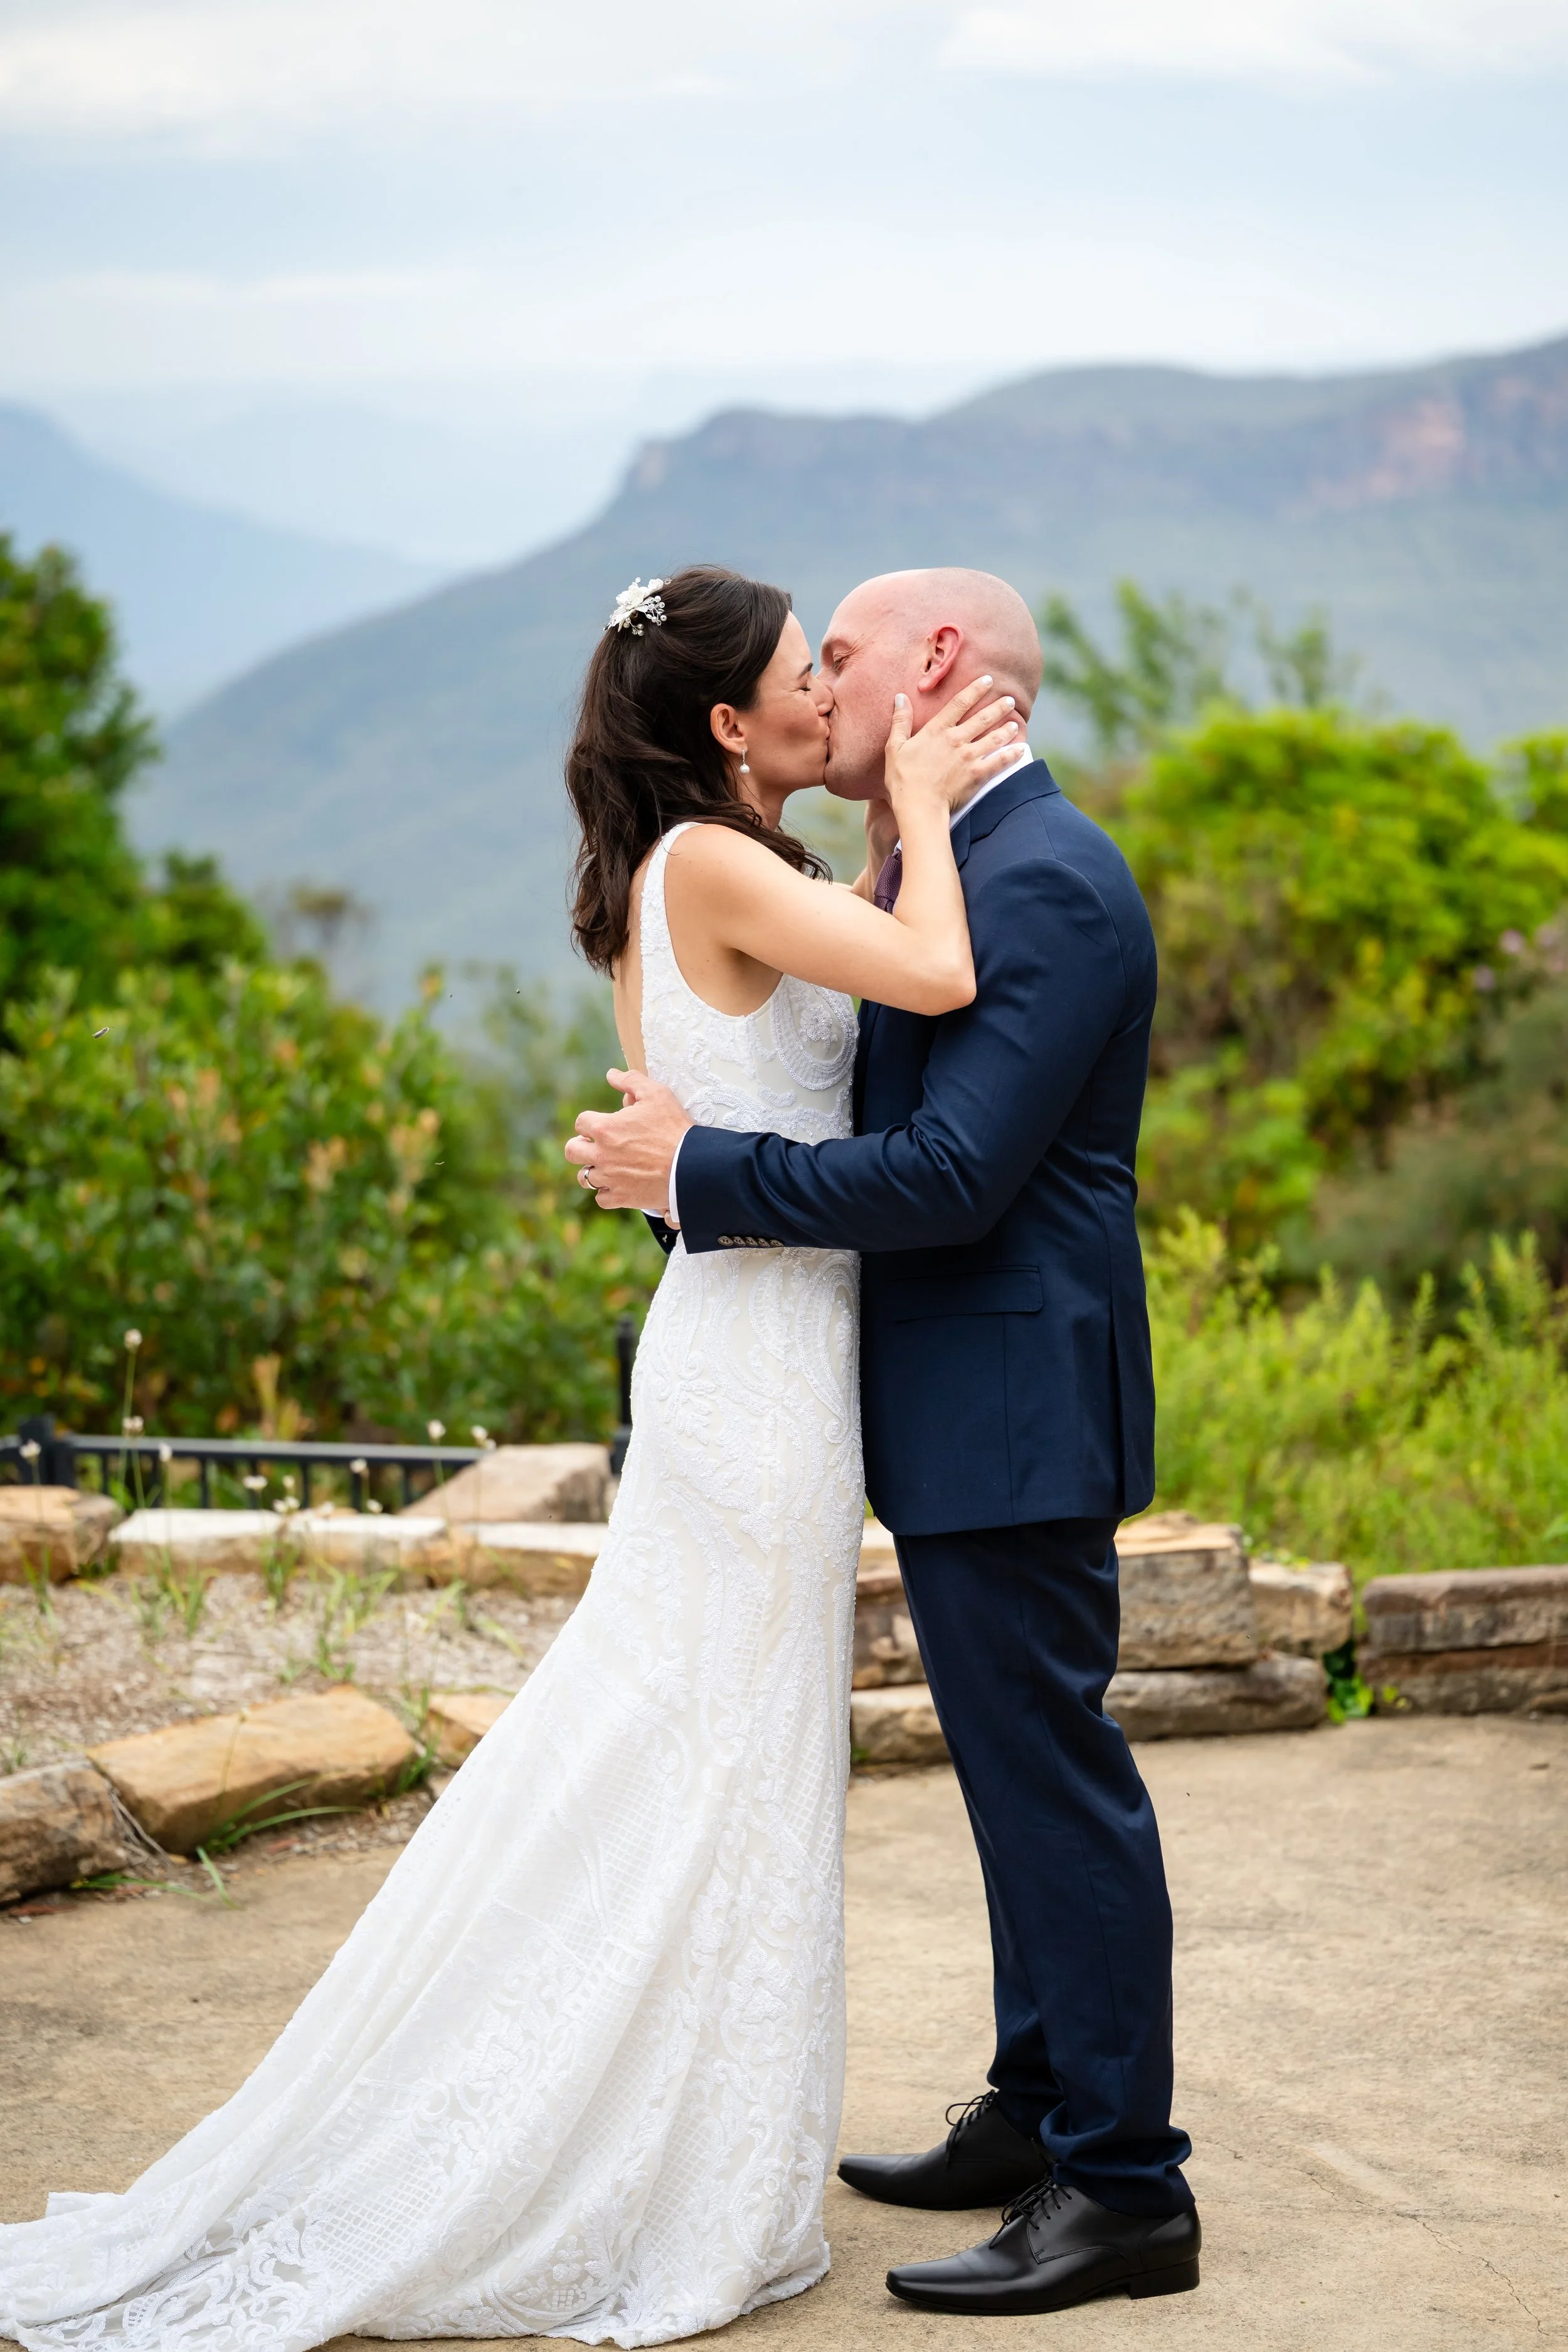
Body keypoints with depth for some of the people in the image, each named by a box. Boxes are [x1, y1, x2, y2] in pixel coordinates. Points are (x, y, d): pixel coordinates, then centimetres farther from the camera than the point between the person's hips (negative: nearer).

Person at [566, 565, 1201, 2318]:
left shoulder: (1045, 883, -18)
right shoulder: (965, 867, 15)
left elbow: (951, 1174, -24)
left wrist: (696, 1170, -17)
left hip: (1011, 1417, -11)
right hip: (963, 1411, 11)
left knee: (1053, 1780, -4)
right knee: (1023, 1776, 18)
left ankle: (1124, 2190, 5)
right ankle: (1040, 2114, 30)